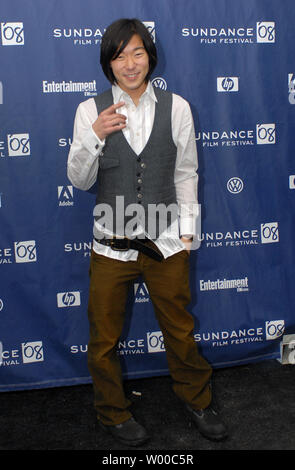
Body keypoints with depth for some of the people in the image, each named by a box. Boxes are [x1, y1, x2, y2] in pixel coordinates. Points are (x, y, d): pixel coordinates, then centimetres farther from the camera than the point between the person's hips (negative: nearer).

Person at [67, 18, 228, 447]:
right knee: (104, 336, 12)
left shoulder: (176, 107, -2)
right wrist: (94, 136, -20)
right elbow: (79, 180, -3)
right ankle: (113, 414, 38)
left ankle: (197, 400, 42)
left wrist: (186, 230, 2)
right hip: (112, 243, 0)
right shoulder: (91, 111, -4)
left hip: (166, 242, 1)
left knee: (179, 329, 16)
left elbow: (186, 174, 4)